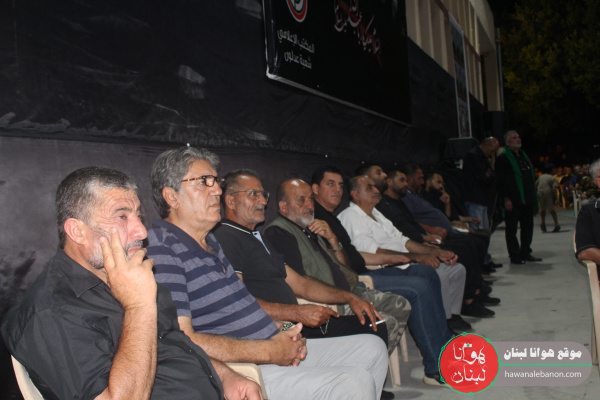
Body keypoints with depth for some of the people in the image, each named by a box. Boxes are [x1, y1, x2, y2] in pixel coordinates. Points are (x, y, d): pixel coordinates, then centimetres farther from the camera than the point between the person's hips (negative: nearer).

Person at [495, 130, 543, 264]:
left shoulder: (523, 155, 19)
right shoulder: (503, 158, -6)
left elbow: (530, 177, 23)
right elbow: (500, 180, -12)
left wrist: (533, 196, 16)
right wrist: (506, 199, -18)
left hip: (527, 199, 8)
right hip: (513, 201, -8)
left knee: (527, 226, 11)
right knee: (511, 228, -1)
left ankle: (525, 253, 22)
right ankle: (514, 255, 5)